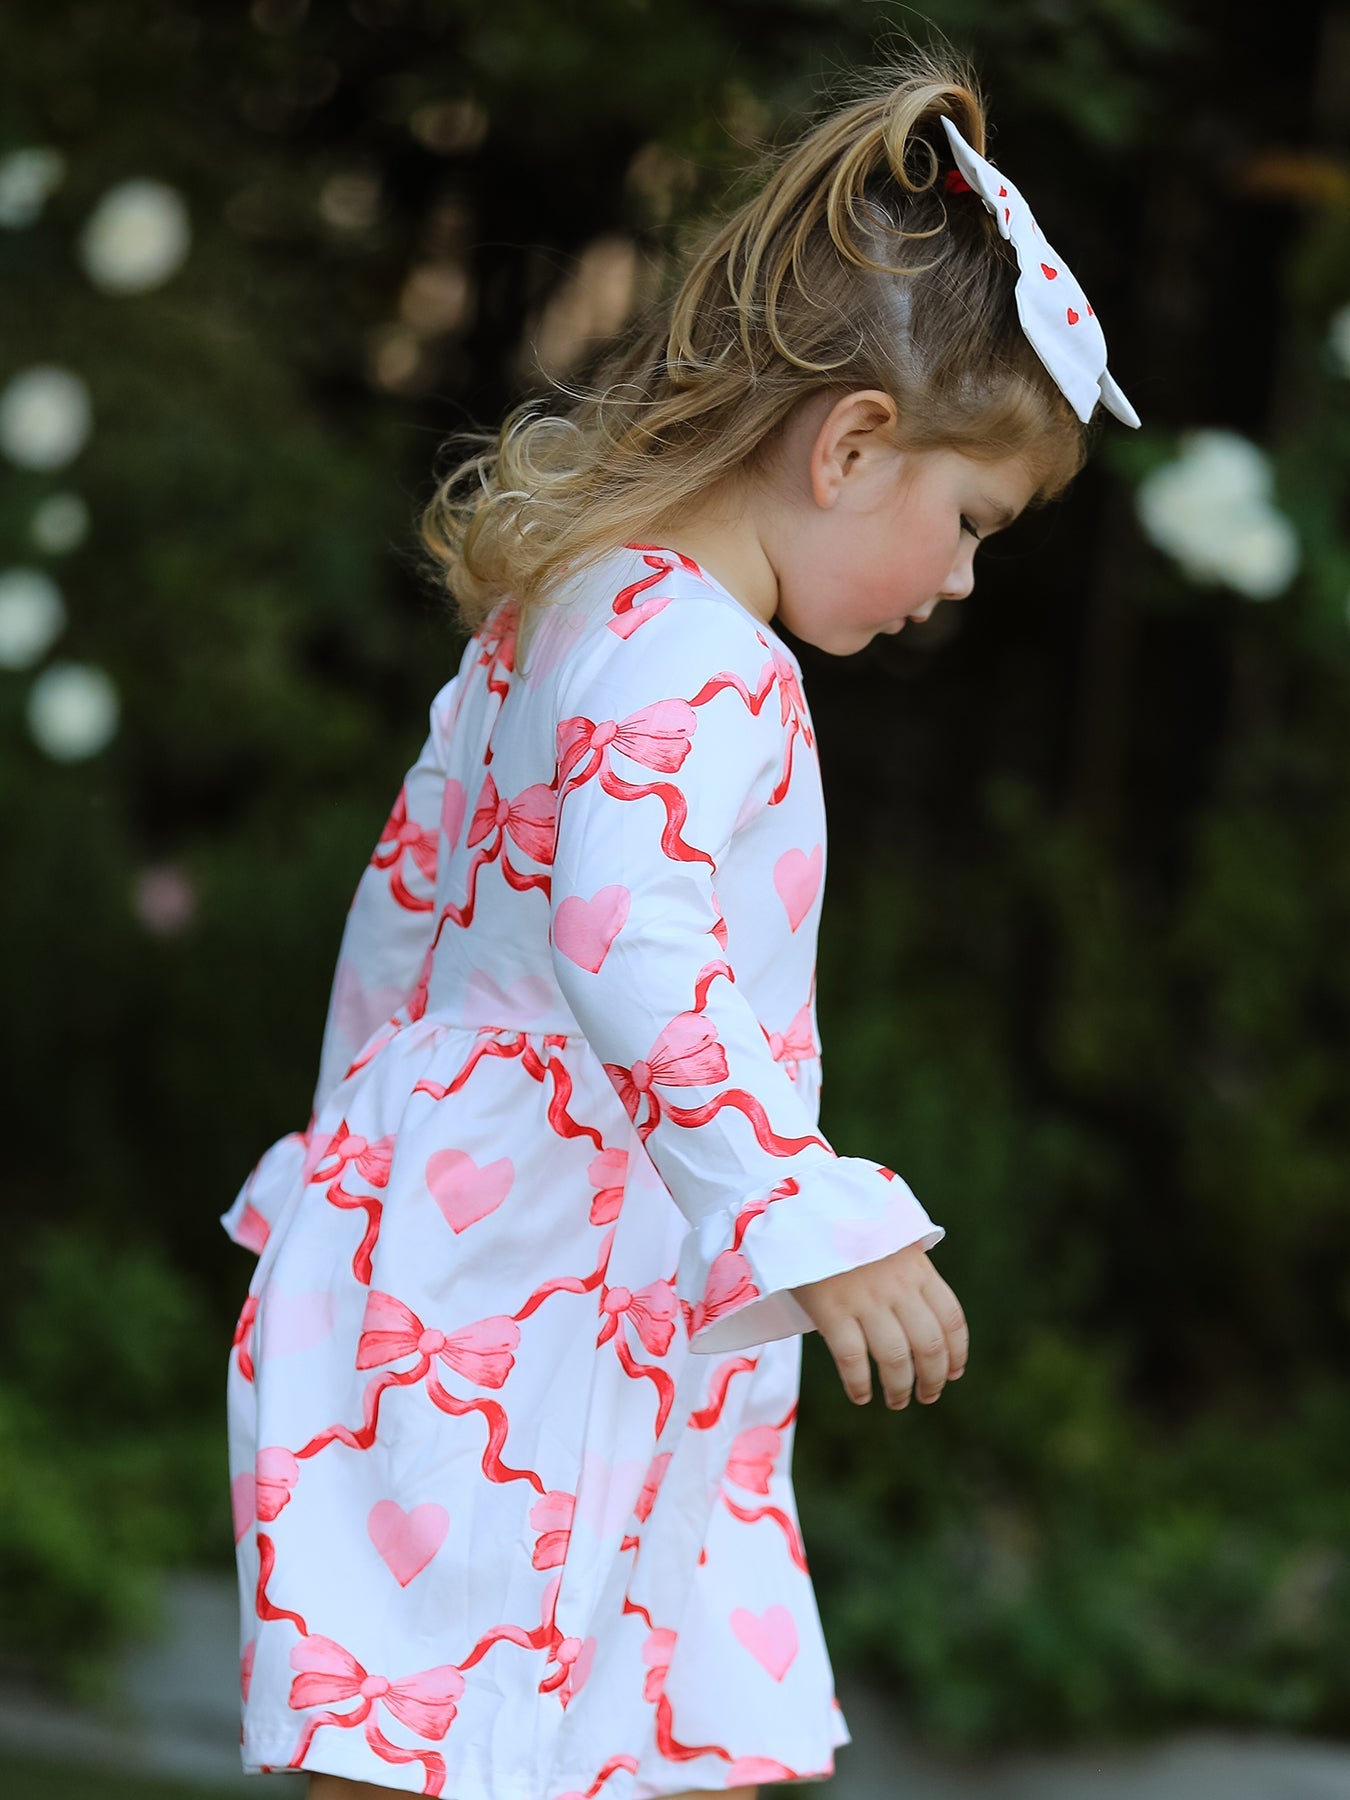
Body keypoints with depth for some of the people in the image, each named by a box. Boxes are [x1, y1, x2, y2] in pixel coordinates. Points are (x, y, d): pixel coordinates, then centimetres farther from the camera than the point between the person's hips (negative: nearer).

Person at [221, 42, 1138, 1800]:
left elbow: (410, 886, 25)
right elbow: (628, 942, -32)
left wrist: (363, 1123, 36)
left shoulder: (569, 619, 15)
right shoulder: (692, 657, -17)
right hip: (508, 1308, -10)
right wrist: (817, 1219, -33)